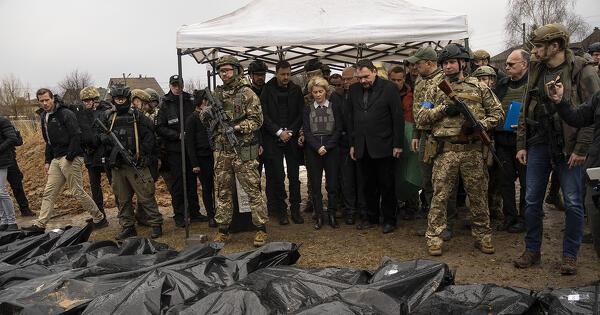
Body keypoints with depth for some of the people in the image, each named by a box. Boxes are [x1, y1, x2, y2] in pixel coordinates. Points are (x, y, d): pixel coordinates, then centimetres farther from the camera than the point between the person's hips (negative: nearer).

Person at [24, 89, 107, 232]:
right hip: (56, 159, 8)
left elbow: (76, 136, -18)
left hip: (70, 159, -8)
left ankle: (100, 219, 7)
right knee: (48, 193, 9)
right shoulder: (44, 117, 16)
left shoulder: (66, 114, -11)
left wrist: (69, 157, -20)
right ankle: (39, 225, 15)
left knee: (78, 192, -5)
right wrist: (47, 161, 18)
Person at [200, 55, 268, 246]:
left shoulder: (246, 93, -3)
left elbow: (257, 119, -8)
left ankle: (261, 229, 8)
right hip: (221, 151, 5)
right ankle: (223, 230, 22)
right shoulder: (217, 94, 13)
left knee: (252, 190, -1)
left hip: (243, 151, -5)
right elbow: (205, 119, 18)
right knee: (222, 191, 11)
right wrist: (206, 113, -5)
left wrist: (236, 127, -21)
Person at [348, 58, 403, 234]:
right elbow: (351, 119, 11)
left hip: (383, 146, -4)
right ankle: (371, 216, 25)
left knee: (386, 184, 5)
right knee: (368, 184, 12)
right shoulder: (354, 90, 8)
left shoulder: (389, 88, -6)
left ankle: (389, 219, 17)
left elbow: (398, 117, -6)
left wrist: (397, 144, -8)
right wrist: (352, 144, 8)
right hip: (362, 147, 4)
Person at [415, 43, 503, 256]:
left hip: (473, 150, 0)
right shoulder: (436, 90, 10)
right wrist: (443, 109, -10)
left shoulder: (479, 88, 8)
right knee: (440, 195, 1)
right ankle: (434, 238, 10)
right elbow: (420, 116, 4)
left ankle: (482, 236, 22)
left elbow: (497, 112, 9)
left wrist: (480, 125, -10)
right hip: (445, 150, 0)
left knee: (478, 195, 8)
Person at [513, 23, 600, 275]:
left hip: (568, 147, -5)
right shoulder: (536, 72, 10)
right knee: (532, 200, 8)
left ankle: (570, 255, 18)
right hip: (539, 143, 5)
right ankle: (532, 250, 22)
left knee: (573, 203, 3)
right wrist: (521, 145, 8)